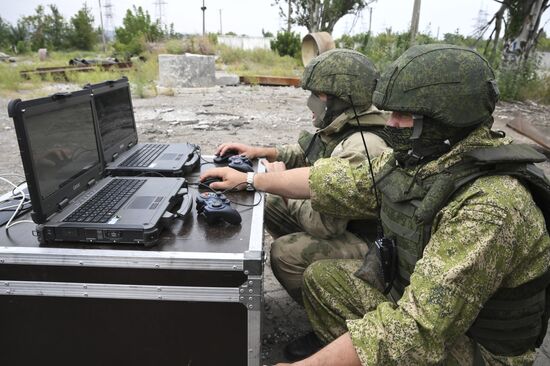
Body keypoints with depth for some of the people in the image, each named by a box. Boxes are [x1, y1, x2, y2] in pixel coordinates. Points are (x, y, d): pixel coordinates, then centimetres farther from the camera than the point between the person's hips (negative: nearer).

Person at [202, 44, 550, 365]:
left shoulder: (489, 206, -34)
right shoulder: (411, 159, -9)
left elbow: (418, 330, -38)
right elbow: (337, 182, 0)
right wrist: (249, 179, 3)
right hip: (413, 294, 7)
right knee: (320, 277, 6)